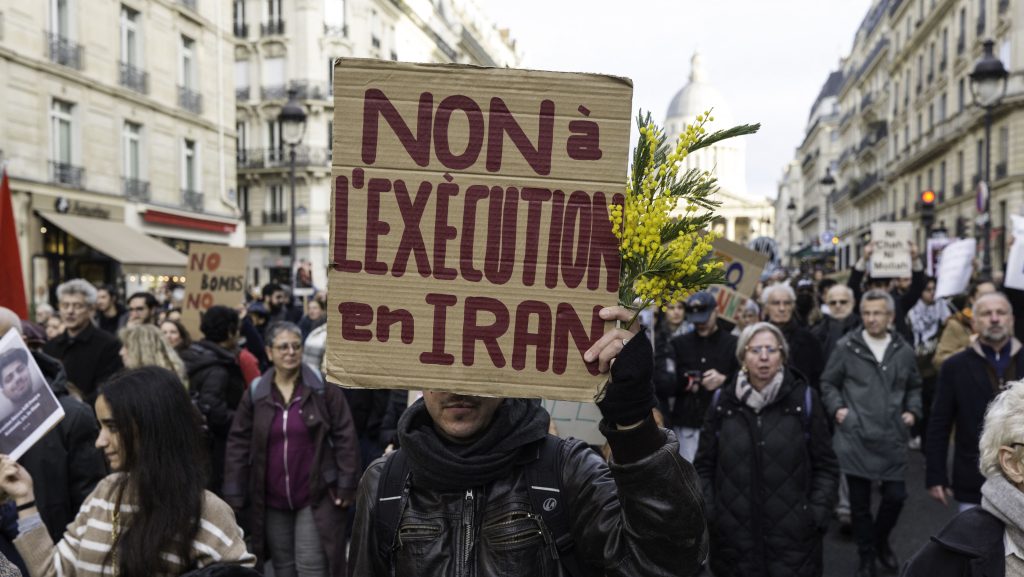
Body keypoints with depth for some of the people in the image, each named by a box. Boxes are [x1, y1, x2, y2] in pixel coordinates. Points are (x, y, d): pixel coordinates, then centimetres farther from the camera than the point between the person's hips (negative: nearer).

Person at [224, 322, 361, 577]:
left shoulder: (324, 388, -5)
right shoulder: (254, 393, 2)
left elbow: (345, 438, -6)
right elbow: (238, 444, 4)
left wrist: (347, 485, -9)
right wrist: (234, 494, 1)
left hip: (316, 497, -3)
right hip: (272, 499, 3)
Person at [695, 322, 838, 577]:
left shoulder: (804, 398, -1)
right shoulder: (723, 401, 2)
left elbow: (825, 465, 2)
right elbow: (704, 466, 7)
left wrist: (818, 514, -6)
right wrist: (707, 513, -1)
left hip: (793, 535, -1)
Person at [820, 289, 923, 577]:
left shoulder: (904, 350, 7)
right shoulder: (846, 346, -2)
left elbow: (914, 386, 21)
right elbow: (828, 383, 6)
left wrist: (912, 411, 6)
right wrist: (837, 408, -8)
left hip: (892, 438, 2)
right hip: (855, 438, -2)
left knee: (895, 496, 4)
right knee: (860, 502, 6)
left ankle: (881, 542, 33)